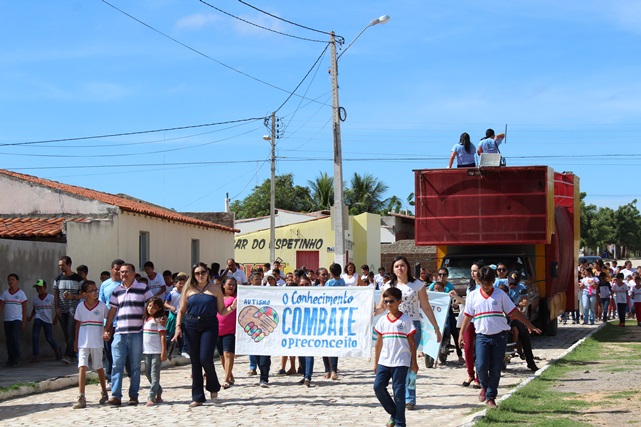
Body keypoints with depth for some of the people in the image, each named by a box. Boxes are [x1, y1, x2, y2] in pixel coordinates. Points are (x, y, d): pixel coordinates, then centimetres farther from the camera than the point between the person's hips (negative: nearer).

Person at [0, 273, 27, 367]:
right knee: (8, 339, 5)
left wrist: (24, 322, -2)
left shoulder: (21, 293, 1)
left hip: (17, 319, -4)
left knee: (15, 337, -18)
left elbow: (24, 309, 2)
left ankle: (16, 358, -11)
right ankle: (10, 359, 12)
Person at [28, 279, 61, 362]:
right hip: (38, 319, 3)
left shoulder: (51, 297, -5)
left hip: (48, 320, -3)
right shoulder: (35, 299, 6)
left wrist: (55, 319, -3)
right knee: (35, 336, -14)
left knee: (49, 338, 1)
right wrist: (31, 317, 6)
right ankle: (36, 355, -10)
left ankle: (57, 350, 30)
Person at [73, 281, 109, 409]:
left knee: (99, 367, 12)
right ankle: (81, 398, -13)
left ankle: (104, 393, 30)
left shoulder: (102, 306, -3)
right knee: (82, 367, -11)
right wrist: (76, 341, 11)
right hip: (83, 342, 0)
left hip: (97, 342, 0)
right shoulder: (80, 307, 1)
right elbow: (78, 324, 10)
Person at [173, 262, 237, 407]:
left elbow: (222, 311, 6)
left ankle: (213, 387, 15)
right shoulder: (189, 290, 10)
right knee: (195, 361, 3)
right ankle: (198, 397, 10)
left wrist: (232, 307, -13)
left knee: (205, 358, -14)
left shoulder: (215, 289, 6)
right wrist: (178, 326, 1)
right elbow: (181, 311, 13)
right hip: (191, 326, 2)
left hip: (210, 325, -2)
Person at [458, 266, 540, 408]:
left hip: (499, 336, 0)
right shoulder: (473, 296, 5)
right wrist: (462, 334, 9)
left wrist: (529, 326, 5)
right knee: (481, 366, -13)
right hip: (482, 336, 0)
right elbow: (468, 316, 12)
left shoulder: (500, 294, 3)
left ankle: (490, 397, 13)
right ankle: (484, 387, 17)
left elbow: (514, 312, 7)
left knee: (495, 369, 0)